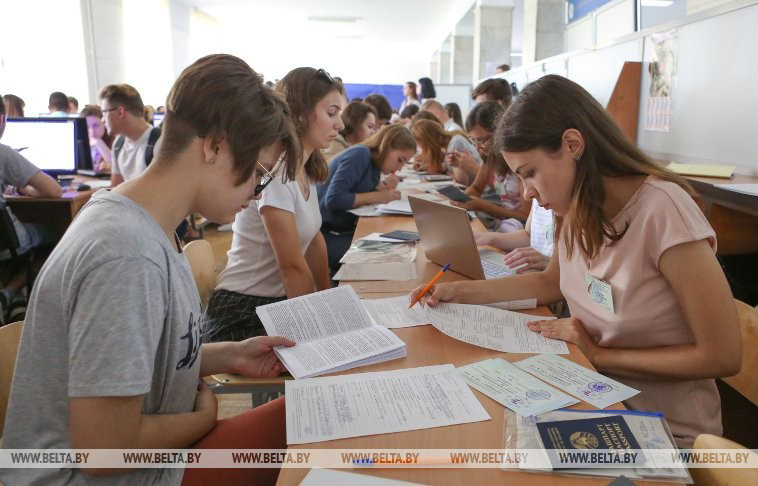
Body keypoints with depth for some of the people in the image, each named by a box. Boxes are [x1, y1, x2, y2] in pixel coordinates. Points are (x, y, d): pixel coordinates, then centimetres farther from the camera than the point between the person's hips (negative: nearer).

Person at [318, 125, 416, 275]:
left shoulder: (375, 164, 10)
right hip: (325, 233, -9)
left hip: (344, 229, 9)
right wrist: (377, 196, -18)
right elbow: (333, 199, -24)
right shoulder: (359, 154, -16)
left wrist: (384, 191, -6)